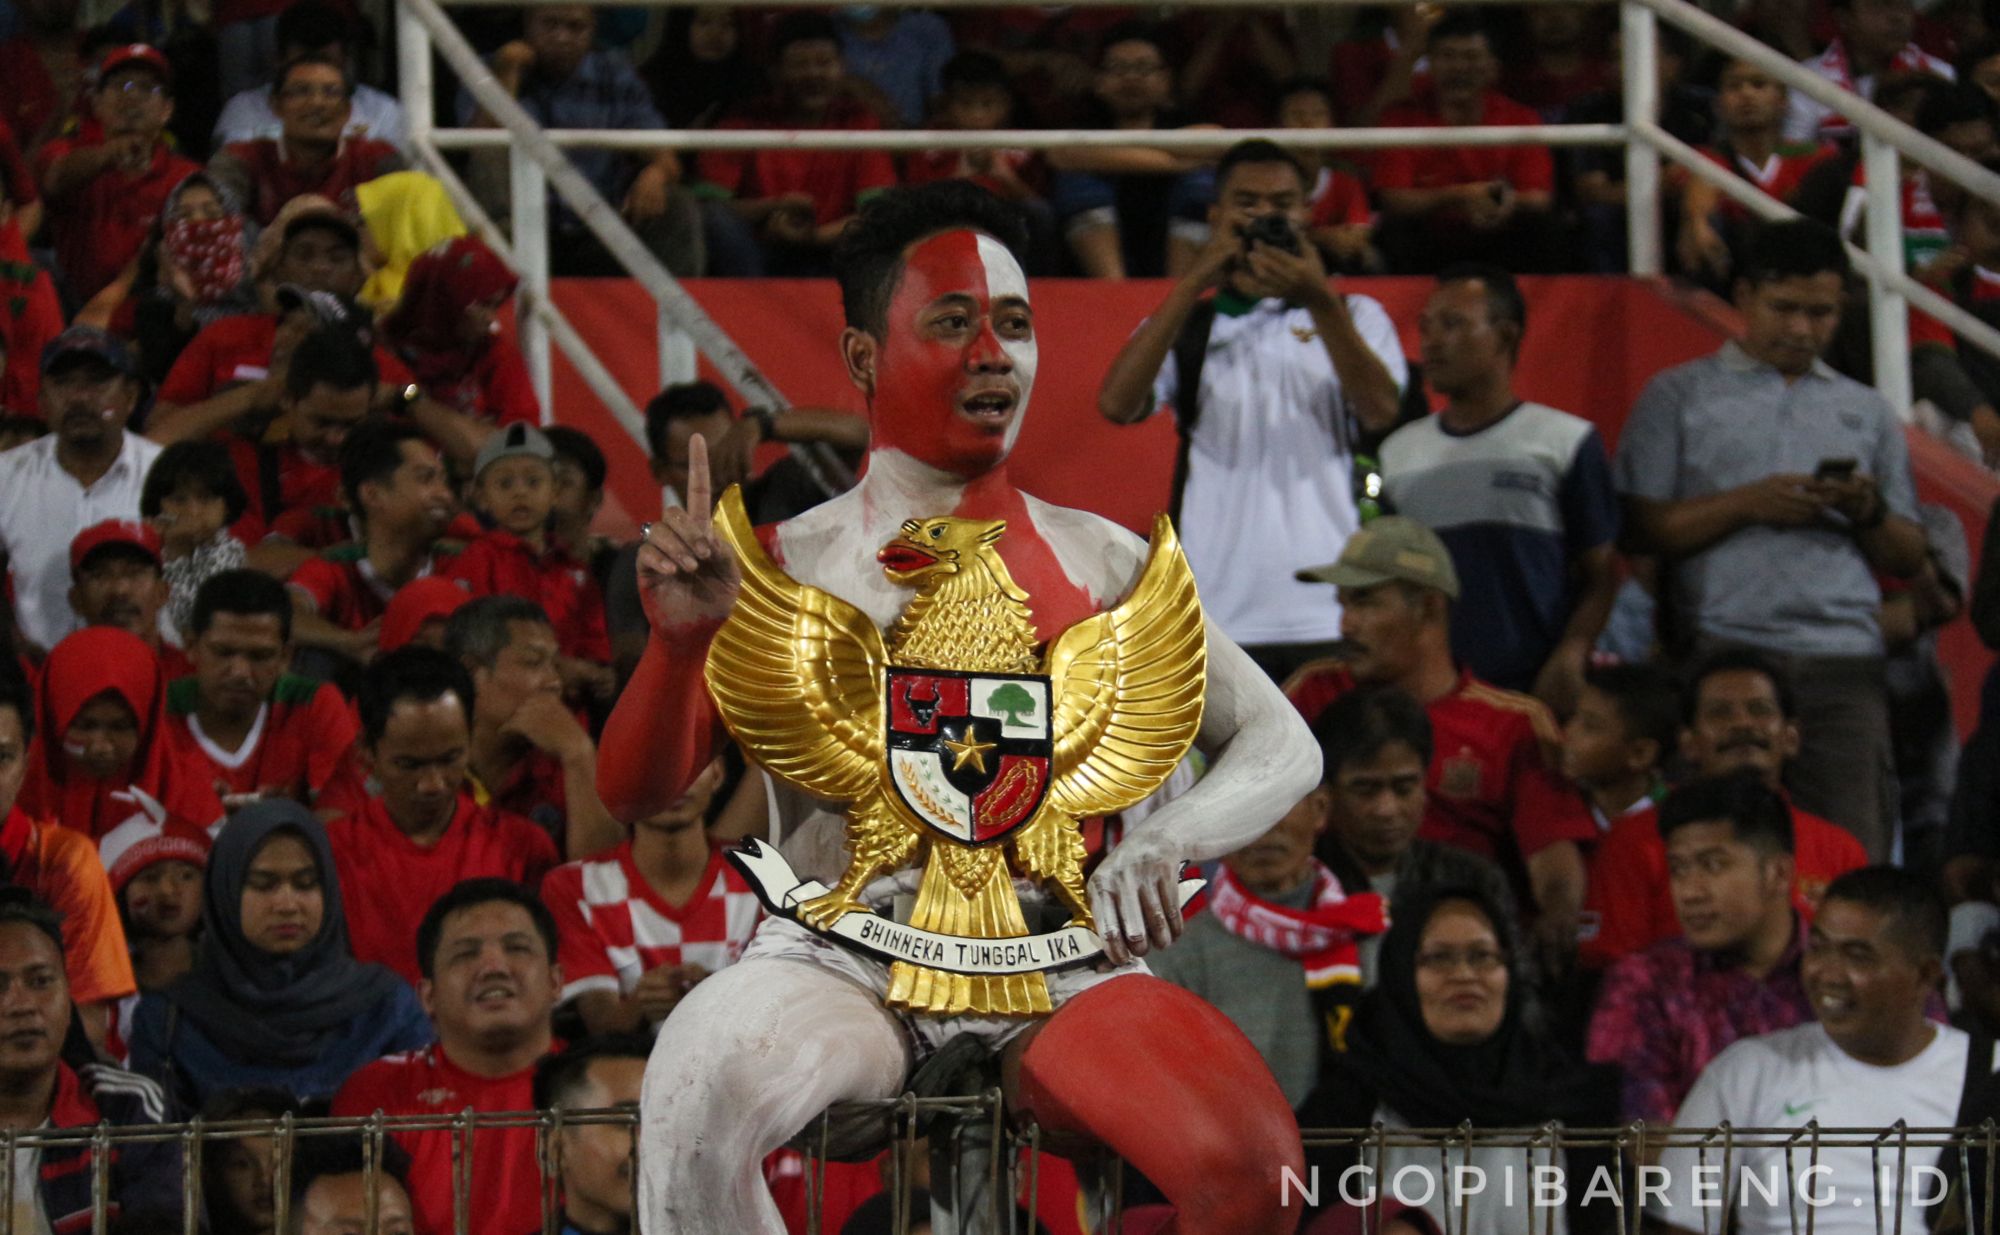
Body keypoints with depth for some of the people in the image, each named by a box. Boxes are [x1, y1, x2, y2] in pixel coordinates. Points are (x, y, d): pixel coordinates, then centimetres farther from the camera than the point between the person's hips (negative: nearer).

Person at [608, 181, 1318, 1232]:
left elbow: (1282, 746, 12)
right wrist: (681, 636, -17)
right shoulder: (785, 566, 10)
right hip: (841, 955, -1)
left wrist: (1160, 842, -10)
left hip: (1053, 956, 1)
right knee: (698, 1080, -37)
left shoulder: (1102, 562, 14)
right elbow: (634, 793, 4)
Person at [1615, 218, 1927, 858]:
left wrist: (1870, 514, -2)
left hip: (1845, 661, 2)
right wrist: (1747, 504, -8)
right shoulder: (1679, 396, 13)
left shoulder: (1867, 411, 22)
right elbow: (1638, 529, 2)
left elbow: (1908, 559, 19)